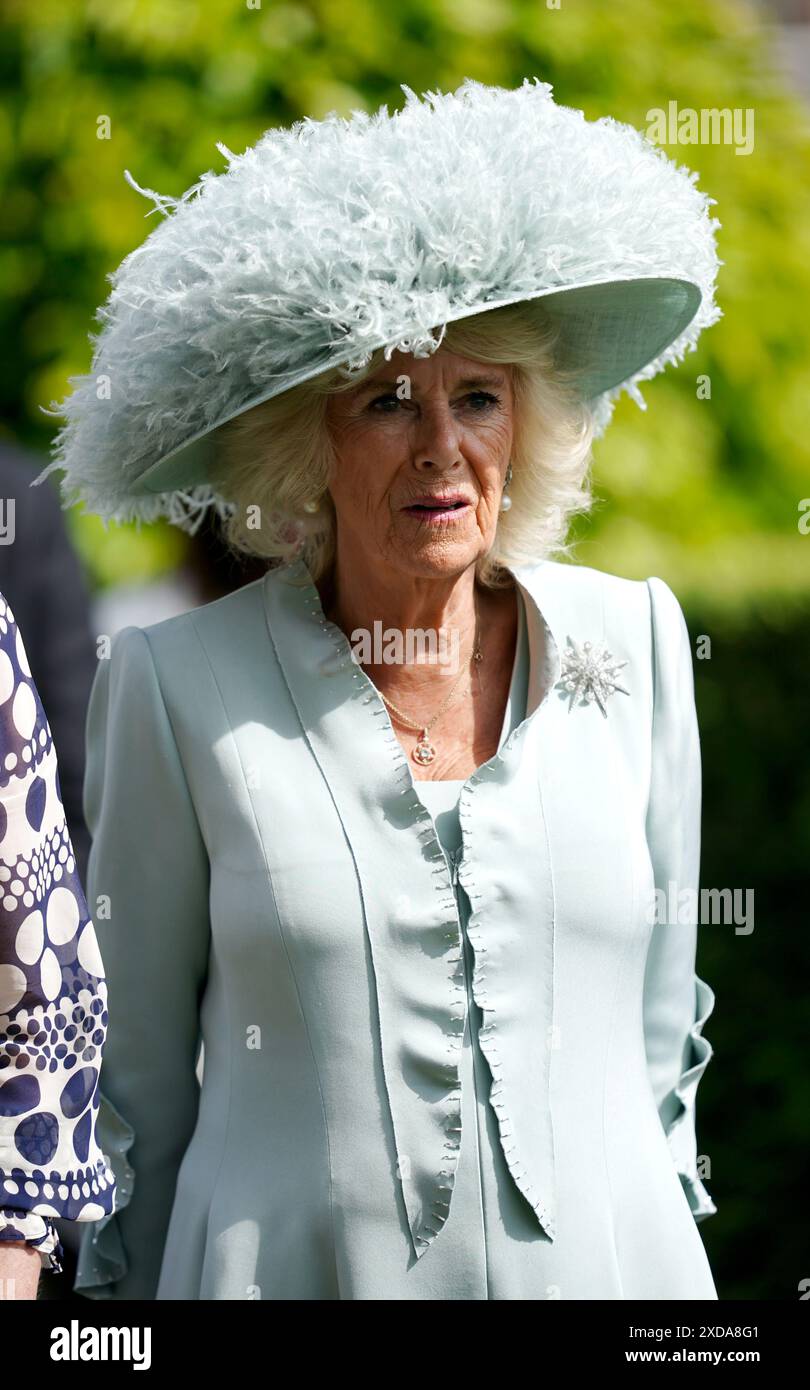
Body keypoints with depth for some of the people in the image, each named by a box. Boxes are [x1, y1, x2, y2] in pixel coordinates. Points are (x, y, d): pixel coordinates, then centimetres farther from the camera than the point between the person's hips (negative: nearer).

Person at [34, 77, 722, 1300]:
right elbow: (135, 1080, 2)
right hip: (298, 1261, -2)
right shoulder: (180, 687, -5)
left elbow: (661, 1018, 11)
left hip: (604, 1254, 2)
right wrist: (121, 1287, 4)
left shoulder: (635, 644, 2)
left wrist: (666, 1247, 13)